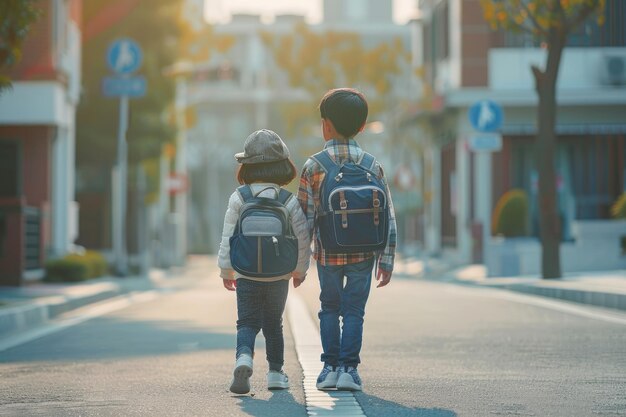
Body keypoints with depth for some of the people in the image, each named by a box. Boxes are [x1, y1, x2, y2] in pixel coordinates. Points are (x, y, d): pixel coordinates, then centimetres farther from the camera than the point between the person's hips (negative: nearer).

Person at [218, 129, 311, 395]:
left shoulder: (238, 199, -7)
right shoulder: (289, 202, -6)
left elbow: (228, 238, -4)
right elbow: (302, 239, -2)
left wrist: (226, 271, 8)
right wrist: (300, 270, 14)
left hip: (246, 275, -1)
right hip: (279, 276, 1)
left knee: (247, 323, 4)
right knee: (273, 324, 17)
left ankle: (244, 357, -24)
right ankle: (276, 373, 20)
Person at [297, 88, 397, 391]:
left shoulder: (313, 166, -5)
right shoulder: (372, 166, -1)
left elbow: (305, 218, -4)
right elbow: (386, 218, -2)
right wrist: (386, 261, 3)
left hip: (327, 253, 0)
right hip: (362, 253, 0)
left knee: (329, 308, 15)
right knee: (354, 310, 7)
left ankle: (330, 367, 12)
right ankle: (348, 368, 1)